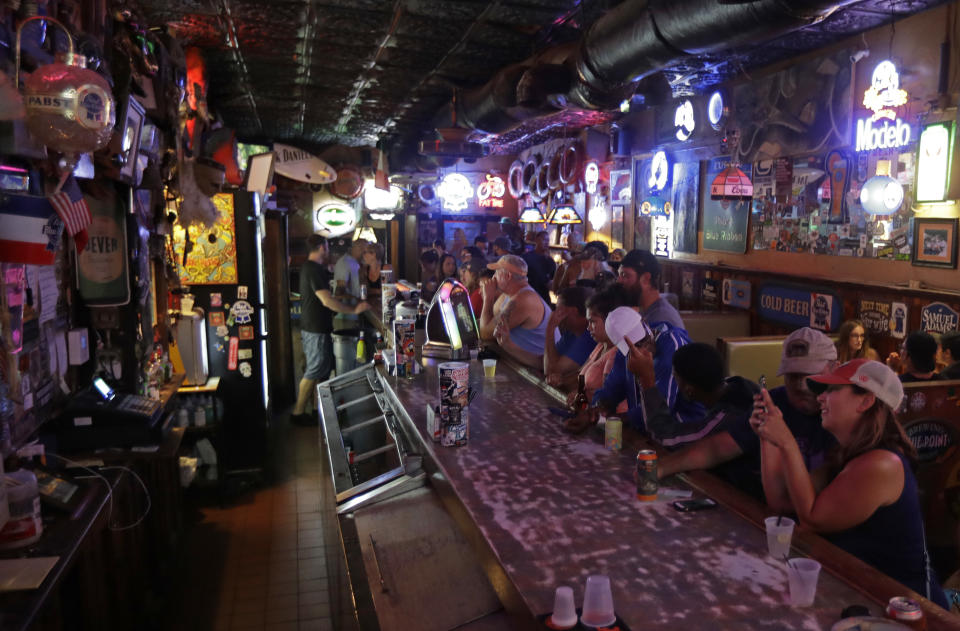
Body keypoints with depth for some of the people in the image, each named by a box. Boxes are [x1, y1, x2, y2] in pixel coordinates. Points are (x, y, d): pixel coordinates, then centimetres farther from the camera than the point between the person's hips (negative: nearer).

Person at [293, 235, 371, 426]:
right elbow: (327, 301, -25)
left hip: (316, 326, 10)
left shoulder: (309, 267, 13)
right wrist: (354, 309, -20)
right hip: (316, 329, -10)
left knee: (324, 368, 16)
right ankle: (298, 413, 5)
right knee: (315, 371, -3)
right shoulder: (314, 270, -19)